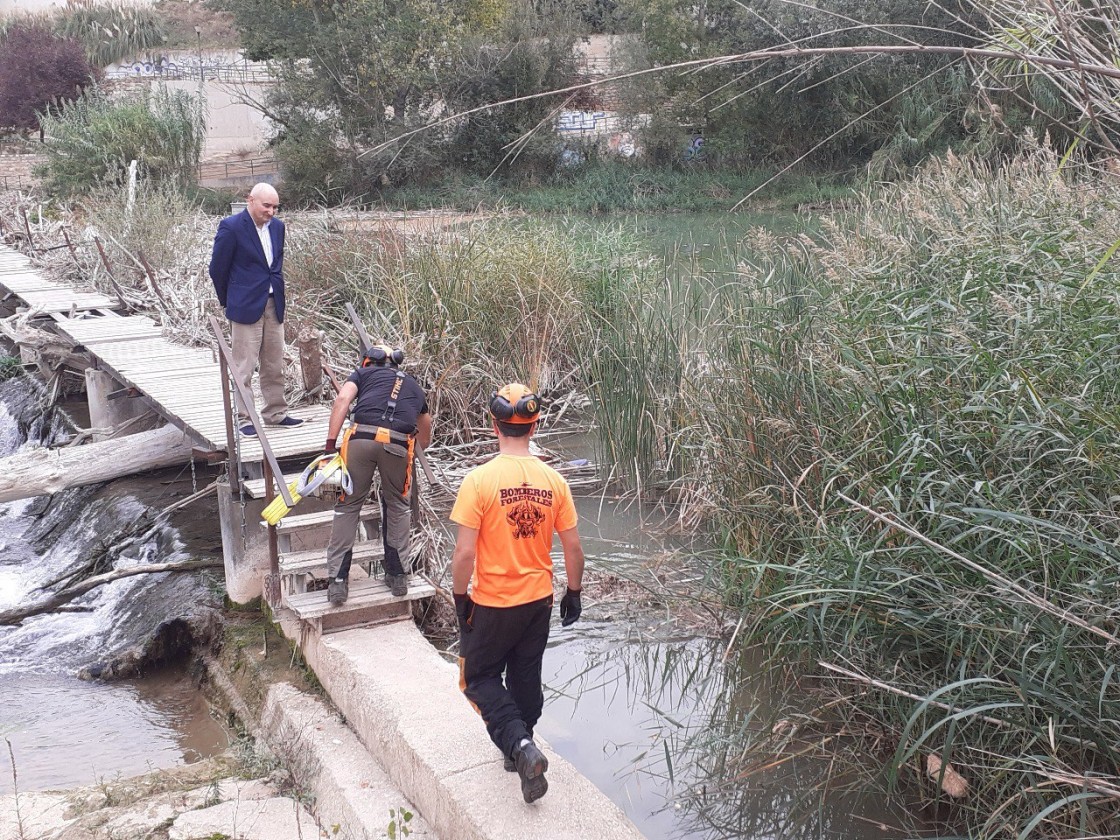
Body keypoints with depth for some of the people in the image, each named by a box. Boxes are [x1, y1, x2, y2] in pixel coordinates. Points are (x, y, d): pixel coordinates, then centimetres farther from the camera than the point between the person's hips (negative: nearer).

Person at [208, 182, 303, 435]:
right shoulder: (231, 227, -12)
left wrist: (278, 295, 17)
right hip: (246, 307, -6)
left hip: (274, 304, 6)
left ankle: (275, 414, 23)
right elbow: (217, 269, -5)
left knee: (275, 366, 13)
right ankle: (244, 419, 7)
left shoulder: (277, 226, 7)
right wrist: (230, 301, 4)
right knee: (244, 367, 0)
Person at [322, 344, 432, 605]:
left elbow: (342, 399, 4)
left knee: (348, 506, 12)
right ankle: (398, 576, 26)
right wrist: (423, 445, 75)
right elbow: (425, 435, 52)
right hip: (399, 444, 2)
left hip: (361, 438, -2)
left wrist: (331, 443, -1)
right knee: (397, 505, 24)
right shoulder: (413, 386, 36)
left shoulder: (363, 373, 27)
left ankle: (337, 581, 10)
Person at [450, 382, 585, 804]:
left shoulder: (479, 480, -19)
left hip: (492, 603, -4)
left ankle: (520, 745, -4)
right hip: (538, 600, 4)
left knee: (480, 677, 14)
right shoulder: (553, 480, -7)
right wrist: (573, 594, 13)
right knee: (526, 677, 22)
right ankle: (520, 748, 37)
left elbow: (464, 553, -19)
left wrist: (459, 597, -4)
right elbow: (573, 548, -1)